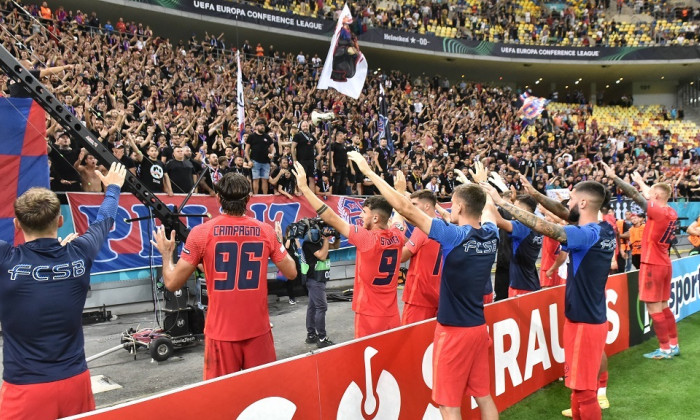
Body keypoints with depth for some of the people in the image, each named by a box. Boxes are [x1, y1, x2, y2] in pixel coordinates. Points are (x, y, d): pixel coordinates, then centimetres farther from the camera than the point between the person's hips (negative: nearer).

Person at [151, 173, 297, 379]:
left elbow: (172, 283, -4)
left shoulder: (201, 233, -8)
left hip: (221, 332, -1)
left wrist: (166, 253, 15)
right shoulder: (266, 231, -3)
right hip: (258, 330, 2)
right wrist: (281, 243, 22)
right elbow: (291, 272, 6)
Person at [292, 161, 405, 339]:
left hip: (369, 316, -6)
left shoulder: (368, 239, -17)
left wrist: (304, 187, -11)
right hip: (392, 315, 6)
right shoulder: (397, 236, 0)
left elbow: (331, 218, -15)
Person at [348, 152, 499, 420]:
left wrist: (369, 171, -16)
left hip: (454, 330, -7)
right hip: (478, 327, 7)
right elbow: (488, 209, 23)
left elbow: (406, 209, -22)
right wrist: (480, 184, 41)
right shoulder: (491, 235, -2)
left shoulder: (455, 235, -20)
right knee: (483, 395, 18)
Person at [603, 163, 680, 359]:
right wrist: (642, 182, 22)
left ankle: (665, 349, 6)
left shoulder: (658, 211, -18)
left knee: (654, 309, 0)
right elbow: (648, 198, 20)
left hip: (652, 265, -9)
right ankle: (674, 344, 23)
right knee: (663, 306, 17)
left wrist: (614, 177, -13)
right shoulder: (672, 213, 4)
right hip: (664, 264, 9)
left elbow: (636, 195, -18)